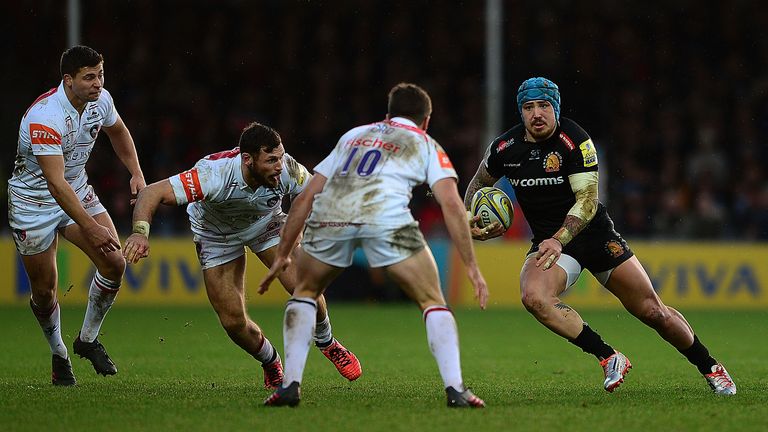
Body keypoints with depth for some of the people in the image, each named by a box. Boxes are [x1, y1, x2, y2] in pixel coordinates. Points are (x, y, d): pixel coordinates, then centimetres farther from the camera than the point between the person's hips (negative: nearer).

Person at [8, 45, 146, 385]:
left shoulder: (101, 100, -10)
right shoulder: (44, 117, -32)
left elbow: (117, 131, 16)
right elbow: (55, 182, -37)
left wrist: (136, 172, 4)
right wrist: (90, 228, -41)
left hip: (78, 191, 6)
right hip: (33, 201, -6)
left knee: (114, 263, -11)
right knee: (44, 290, 1)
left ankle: (88, 339, 9)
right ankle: (59, 355, 27)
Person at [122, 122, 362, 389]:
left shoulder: (288, 170, -32)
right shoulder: (215, 174, -42)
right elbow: (153, 193, -43)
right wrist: (140, 232, -59)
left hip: (267, 223, 2)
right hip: (216, 235, -2)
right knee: (234, 322, -8)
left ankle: (327, 343, 15)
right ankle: (271, 363, 25)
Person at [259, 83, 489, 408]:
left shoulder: (353, 136, 36)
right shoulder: (427, 145, 26)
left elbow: (305, 198, 32)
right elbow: (451, 204, 10)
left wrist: (283, 254, 37)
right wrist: (471, 266, 10)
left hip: (329, 216, 3)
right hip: (385, 218, -3)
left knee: (305, 293, 27)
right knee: (433, 302, 12)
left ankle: (290, 384, 13)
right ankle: (455, 389, -3)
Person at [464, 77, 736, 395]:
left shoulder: (574, 141, -18)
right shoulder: (505, 148, -6)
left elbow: (588, 201, -23)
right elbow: (479, 182, 15)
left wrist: (559, 240, -37)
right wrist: (469, 222, -3)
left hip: (595, 234, -2)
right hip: (549, 240, 2)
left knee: (654, 312, -2)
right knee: (534, 297, -31)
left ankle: (709, 368, 21)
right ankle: (608, 358, -22)